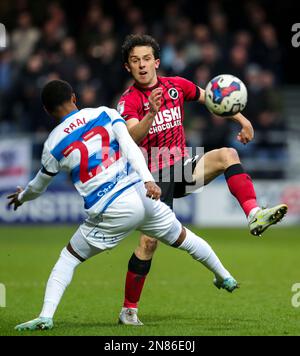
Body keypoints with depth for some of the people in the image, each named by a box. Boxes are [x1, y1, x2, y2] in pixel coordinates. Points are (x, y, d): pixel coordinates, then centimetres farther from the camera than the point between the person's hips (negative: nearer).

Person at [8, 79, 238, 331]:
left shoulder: (53, 145, 3)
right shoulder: (104, 114, 7)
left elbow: (39, 185, 19)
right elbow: (130, 146, -8)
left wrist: (22, 197, 40)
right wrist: (148, 180, -16)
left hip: (110, 215, -2)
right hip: (141, 196, 2)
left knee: (68, 259, 14)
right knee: (184, 238, 25)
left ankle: (46, 316, -1)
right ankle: (225, 278, 42)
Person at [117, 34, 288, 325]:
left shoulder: (176, 85, 4)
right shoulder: (128, 101, -9)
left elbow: (209, 97, 22)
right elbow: (132, 137, -28)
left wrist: (241, 120, 13)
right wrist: (151, 113, -45)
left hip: (183, 168, 4)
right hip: (154, 177, -4)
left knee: (227, 155, -23)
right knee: (149, 241, -12)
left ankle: (254, 215, -35)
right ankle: (128, 309, 1)